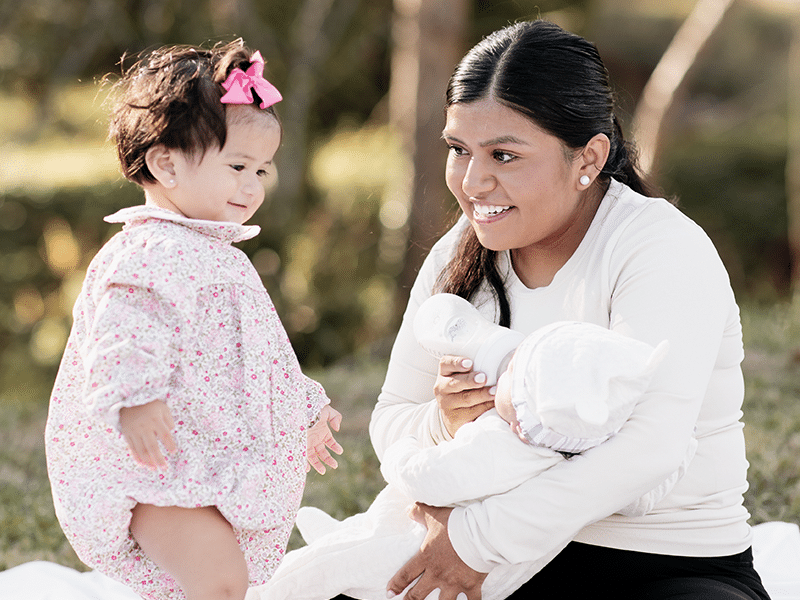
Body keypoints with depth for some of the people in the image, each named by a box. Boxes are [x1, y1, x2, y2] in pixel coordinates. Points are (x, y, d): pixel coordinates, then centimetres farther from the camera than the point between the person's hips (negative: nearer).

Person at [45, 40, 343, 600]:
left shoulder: (215, 257, 21)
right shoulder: (150, 252, -14)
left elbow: (251, 354, 32)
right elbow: (123, 335, -27)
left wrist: (305, 411, 37)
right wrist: (134, 398, -44)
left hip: (217, 463, 10)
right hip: (153, 461, -10)